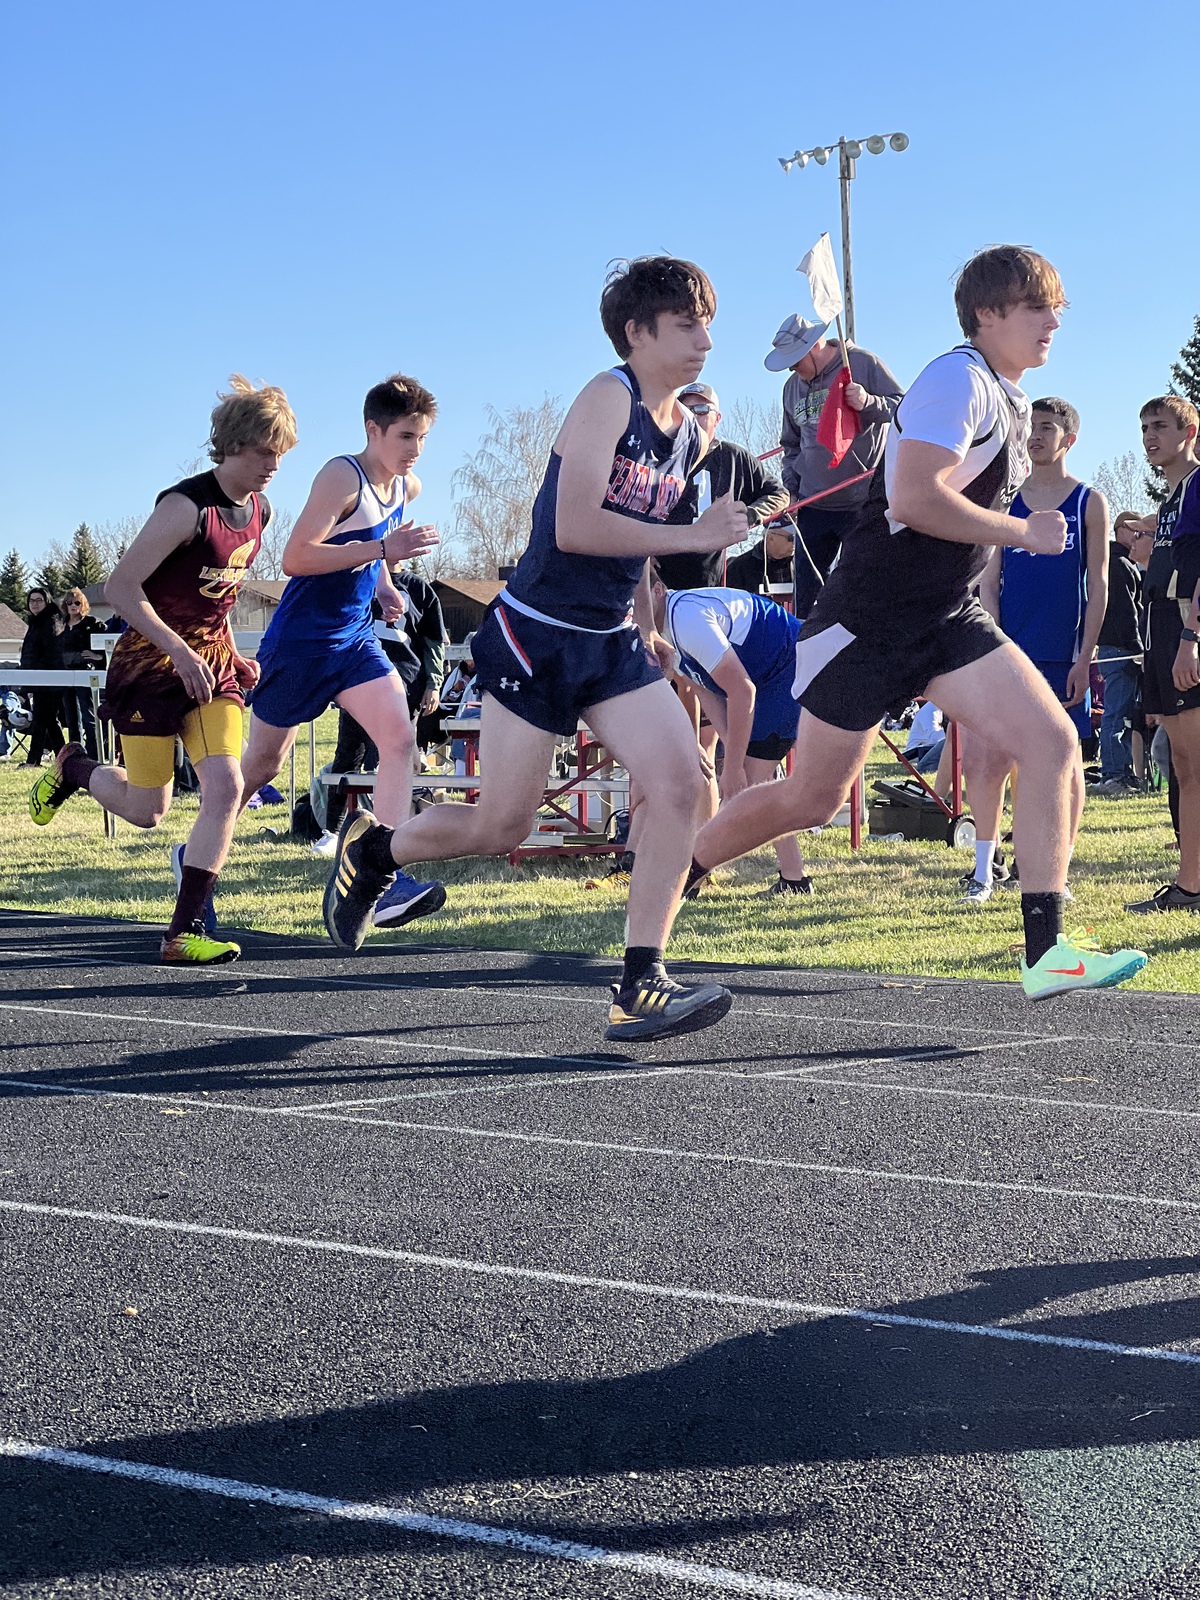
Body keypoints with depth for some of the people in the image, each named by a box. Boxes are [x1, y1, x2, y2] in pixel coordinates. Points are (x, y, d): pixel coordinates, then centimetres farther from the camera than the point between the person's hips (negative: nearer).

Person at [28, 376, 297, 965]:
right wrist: (180, 651, -25)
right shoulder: (186, 506, -20)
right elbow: (120, 587, -21)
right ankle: (72, 768, 34)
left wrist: (230, 653, 13)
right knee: (145, 811, 0)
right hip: (153, 661, -6)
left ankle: (184, 931, -6)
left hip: (212, 660, 6)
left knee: (225, 787, -12)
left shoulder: (259, 511, 5)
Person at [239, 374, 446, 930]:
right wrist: (381, 549, -31)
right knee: (262, 763, 7)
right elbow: (296, 558, -27)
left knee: (399, 737, -15)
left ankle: (387, 881, -18)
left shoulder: (408, 488, 6)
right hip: (300, 640, -6)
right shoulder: (341, 476, -18)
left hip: (356, 639, 6)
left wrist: (384, 585, 10)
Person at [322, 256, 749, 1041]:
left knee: (681, 782, -13)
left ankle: (640, 986, -10)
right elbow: (575, 527, -24)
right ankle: (372, 847, 31)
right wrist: (693, 535, -21)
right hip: (538, 637, -7)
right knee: (502, 827, -1)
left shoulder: (689, 435, 10)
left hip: (612, 644, 7)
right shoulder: (608, 398, -13)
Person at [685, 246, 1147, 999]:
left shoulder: (1009, 400, 13)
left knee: (1055, 741, -12)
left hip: (948, 622, 8)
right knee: (812, 800, 3)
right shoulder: (959, 379, -16)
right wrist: (1024, 532, -19)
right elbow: (914, 498, -28)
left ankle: (1047, 951, -11)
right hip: (869, 618, -8)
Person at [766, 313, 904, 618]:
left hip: (865, 499, -5)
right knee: (806, 583, 5)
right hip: (813, 504, 5)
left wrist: (869, 403, -23)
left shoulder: (863, 363, -5)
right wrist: (790, 487, 11)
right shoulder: (793, 387, 12)